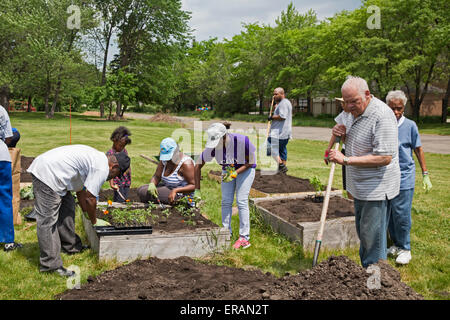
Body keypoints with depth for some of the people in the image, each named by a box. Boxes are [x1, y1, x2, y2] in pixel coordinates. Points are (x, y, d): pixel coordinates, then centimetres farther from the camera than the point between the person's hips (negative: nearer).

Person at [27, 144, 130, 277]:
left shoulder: (97, 158, 18)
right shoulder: (102, 168, -13)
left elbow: (81, 190, 24)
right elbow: (90, 198, -10)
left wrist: (88, 214, 27)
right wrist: (94, 221, 5)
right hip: (47, 175, -11)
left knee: (67, 208, 19)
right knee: (48, 220, -7)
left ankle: (71, 246, 32)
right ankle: (50, 264, -3)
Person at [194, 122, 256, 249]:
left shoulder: (242, 141, -35)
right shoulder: (213, 146, -25)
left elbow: (251, 162, -19)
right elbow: (198, 165, -15)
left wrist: (235, 173, -32)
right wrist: (197, 190, -17)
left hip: (245, 169, -4)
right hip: (228, 170, 4)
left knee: (241, 201, -11)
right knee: (226, 201, -1)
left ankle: (244, 238, -5)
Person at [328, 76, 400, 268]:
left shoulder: (382, 115, -20)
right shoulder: (357, 113, 11)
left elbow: (384, 157, -26)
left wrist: (346, 160, -25)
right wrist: (343, 135, 2)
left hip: (376, 188, -9)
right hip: (361, 187, 9)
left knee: (372, 237, -2)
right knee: (362, 233, 17)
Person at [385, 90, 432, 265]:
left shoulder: (410, 125, -5)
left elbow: (418, 150, 2)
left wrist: (425, 174, 2)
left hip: (404, 177, -3)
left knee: (401, 215, -1)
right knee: (388, 214, 12)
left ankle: (404, 248, 15)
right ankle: (396, 244, 29)